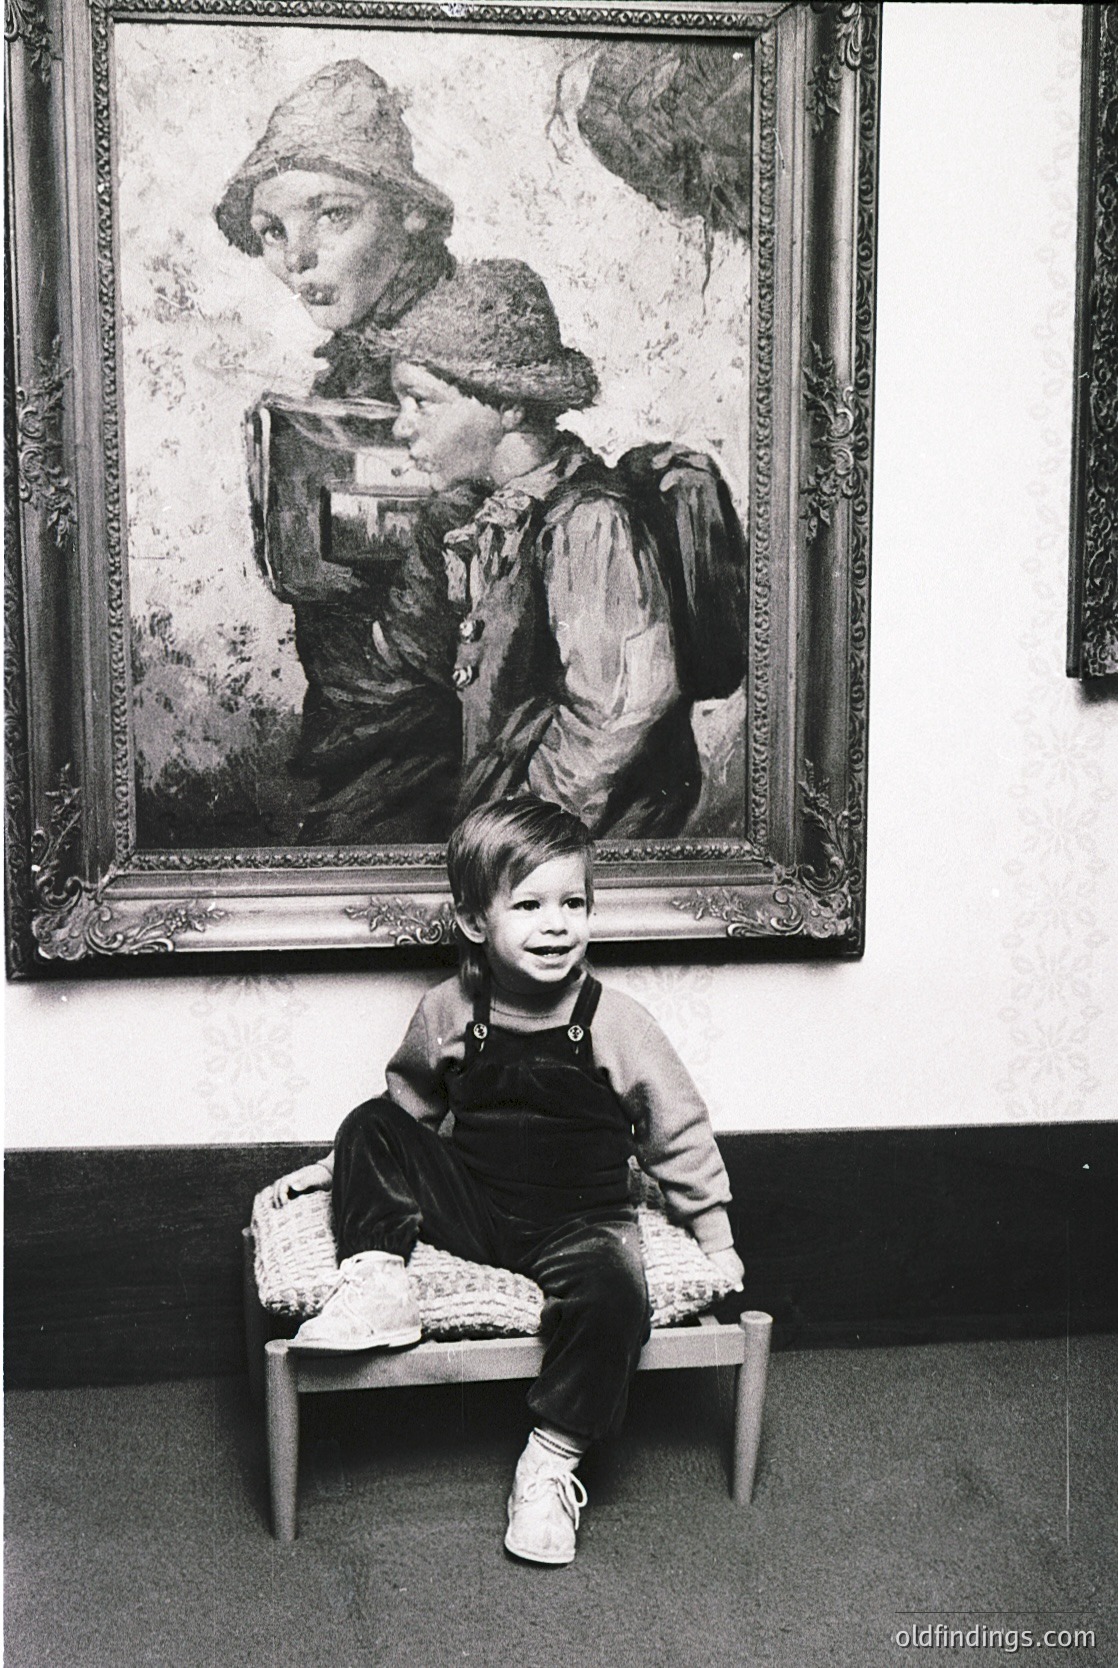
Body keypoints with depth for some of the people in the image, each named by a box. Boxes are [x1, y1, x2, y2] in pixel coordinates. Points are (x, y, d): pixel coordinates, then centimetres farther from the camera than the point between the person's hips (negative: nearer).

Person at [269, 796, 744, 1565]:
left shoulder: (616, 1023, -10)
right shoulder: (447, 1014, -4)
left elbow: (678, 1133, 0)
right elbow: (408, 1103, 17)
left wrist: (716, 1240, 3)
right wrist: (341, 1169, 17)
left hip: (577, 1222, -2)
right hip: (470, 1207, 3)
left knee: (612, 1293, -32)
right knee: (373, 1126, -11)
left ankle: (553, 1461, -14)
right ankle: (377, 1285, -18)